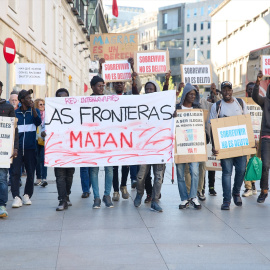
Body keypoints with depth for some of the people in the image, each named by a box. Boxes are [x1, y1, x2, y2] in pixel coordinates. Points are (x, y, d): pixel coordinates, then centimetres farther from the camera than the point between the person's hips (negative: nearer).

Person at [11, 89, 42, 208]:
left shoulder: (34, 111, 7)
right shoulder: (15, 113, 7)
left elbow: (38, 122, -13)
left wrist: (33, 109, -26)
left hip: (30, 148, 1)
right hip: (17, 148, -1)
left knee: (30, 173, 6)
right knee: (15, 172, -11)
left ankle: (27, 195, 20)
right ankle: (16, 197, -12)